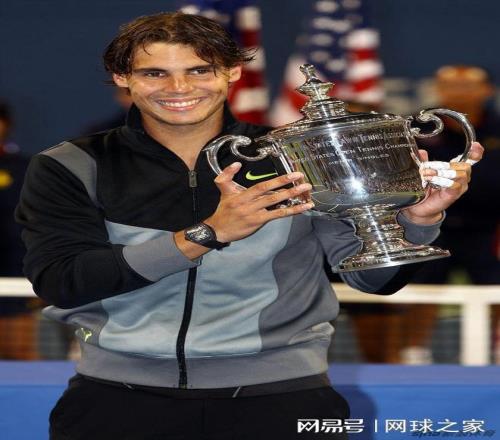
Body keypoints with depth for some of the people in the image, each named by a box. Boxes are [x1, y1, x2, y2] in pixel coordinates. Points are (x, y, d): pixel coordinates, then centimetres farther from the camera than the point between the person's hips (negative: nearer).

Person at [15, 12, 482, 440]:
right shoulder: (70, 170, 1)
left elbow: (374, 277, 4)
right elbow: (58, 281, -13)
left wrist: (417, 218, -19)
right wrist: (208, 234, -20)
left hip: (277, 391, 0)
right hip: (120, 394, 0)